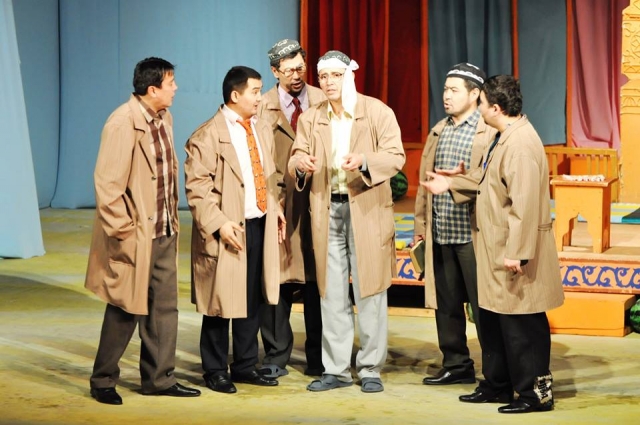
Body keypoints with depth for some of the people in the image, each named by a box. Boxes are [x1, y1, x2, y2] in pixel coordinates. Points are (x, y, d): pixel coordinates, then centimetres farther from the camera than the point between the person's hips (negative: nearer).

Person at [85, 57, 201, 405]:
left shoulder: (164, 118, 8)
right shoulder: (123, 123, -18)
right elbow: (107, 184, -20)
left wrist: (172, 219, 12)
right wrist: (123, 232, -18)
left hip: (164, 233, 8)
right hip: (135, 236, -8)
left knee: (164, 307, 12)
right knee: (126, 310, 2)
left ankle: (159, 379, 22)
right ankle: (102, 382, 17)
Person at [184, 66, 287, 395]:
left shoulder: (262, 129, 14)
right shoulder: (207, 136, -11)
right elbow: (197, 188, -15)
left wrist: (276, 209, 15)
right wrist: (220, 224, -22)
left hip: (260, 225, 7)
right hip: (228, 231, -7)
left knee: (254, 300, 11)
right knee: (221, 302, 1)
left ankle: (245, 366, 23)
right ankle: (215, 371, 12)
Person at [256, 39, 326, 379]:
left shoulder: (323, 102, 6)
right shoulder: (262, 108, 2)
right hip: (280, 207, -1)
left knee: (317, 281, 6)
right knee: (276, 281, 0)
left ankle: (318, 358, 16)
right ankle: (276, 357, 10)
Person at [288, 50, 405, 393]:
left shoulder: (378, 112, 0)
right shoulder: (309, 119, 11)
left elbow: (396, 157, -6)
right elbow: (297, 157, 6)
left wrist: (364, 161, -25)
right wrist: (300, 163, -18)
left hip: (367, 210, -3)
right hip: (326, 211, 3)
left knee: (369, 291, 0)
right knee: (331, 292, 6)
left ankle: (370, 368, 8)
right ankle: (335, 368, 14)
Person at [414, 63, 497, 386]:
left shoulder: (489, 132, -8)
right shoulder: (438, 132, 16)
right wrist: (420, 225, 15)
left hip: (472, 234, -7)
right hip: (440, 234, 7)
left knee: (482, 305, -2)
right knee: (446, 303, 12)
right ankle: (456, 365, 23)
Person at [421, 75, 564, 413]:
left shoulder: (520, 144, -23)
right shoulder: (504, 137, 10)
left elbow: (525, 204, -26)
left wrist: (518, 253, -26)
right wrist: (450, 184, 22)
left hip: (515, 252, -10)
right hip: (496, 250, 10)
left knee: (521, 326, -2)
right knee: (492, 320, 17)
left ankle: (535, 392, 8)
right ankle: (497, 385, 28)